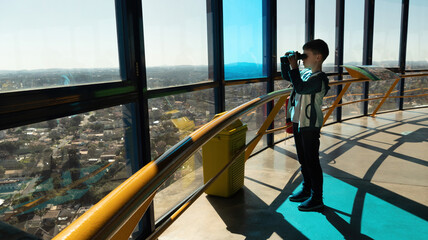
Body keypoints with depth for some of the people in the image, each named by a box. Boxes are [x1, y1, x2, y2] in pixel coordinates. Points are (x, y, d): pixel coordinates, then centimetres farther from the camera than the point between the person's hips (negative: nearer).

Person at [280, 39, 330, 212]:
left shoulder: (319, 78, -17)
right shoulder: (305, 73, 10)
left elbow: (301, 87, -32)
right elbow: (285, 76, 24)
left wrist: (294, 66, -25)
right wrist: (285, 61, 9)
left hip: (310, 125, -9)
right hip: (298, 122, 9)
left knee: (312, 161, -2)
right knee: (303, 160, 19)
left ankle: (317, 199, 9)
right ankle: (306, 190, 35)